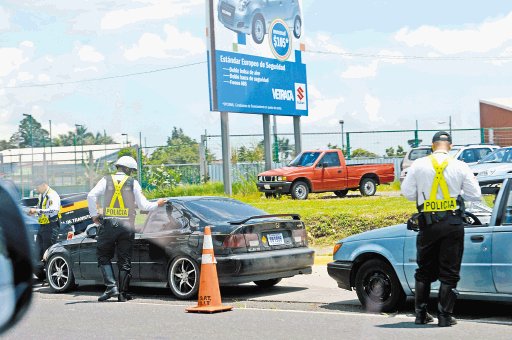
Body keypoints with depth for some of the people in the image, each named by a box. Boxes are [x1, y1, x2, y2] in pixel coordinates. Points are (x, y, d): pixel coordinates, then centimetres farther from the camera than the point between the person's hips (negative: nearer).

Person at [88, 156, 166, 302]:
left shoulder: (106, 180, 6)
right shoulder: (133, 183, 5)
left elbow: (91, 195, -6)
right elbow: (143, 205, 4)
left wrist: (94, 215, 4)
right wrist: (157, 204, 21)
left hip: (108, 224, 0)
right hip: (127, 226, 0)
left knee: (104, 257, 10)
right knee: (125, 260, 7)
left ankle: (111, 287, -5)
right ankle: (122, 294, 8)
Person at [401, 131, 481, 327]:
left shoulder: (419, 165, -2)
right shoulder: (460, 167, -3)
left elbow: (407, 192, 2)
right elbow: (475, 195, 2)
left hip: (428, 224, 1)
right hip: (453, 224, -1)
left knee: (424, 271, 14)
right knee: (449, 273, 5)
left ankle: (420, 314, 17)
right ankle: (445, 316, 3)